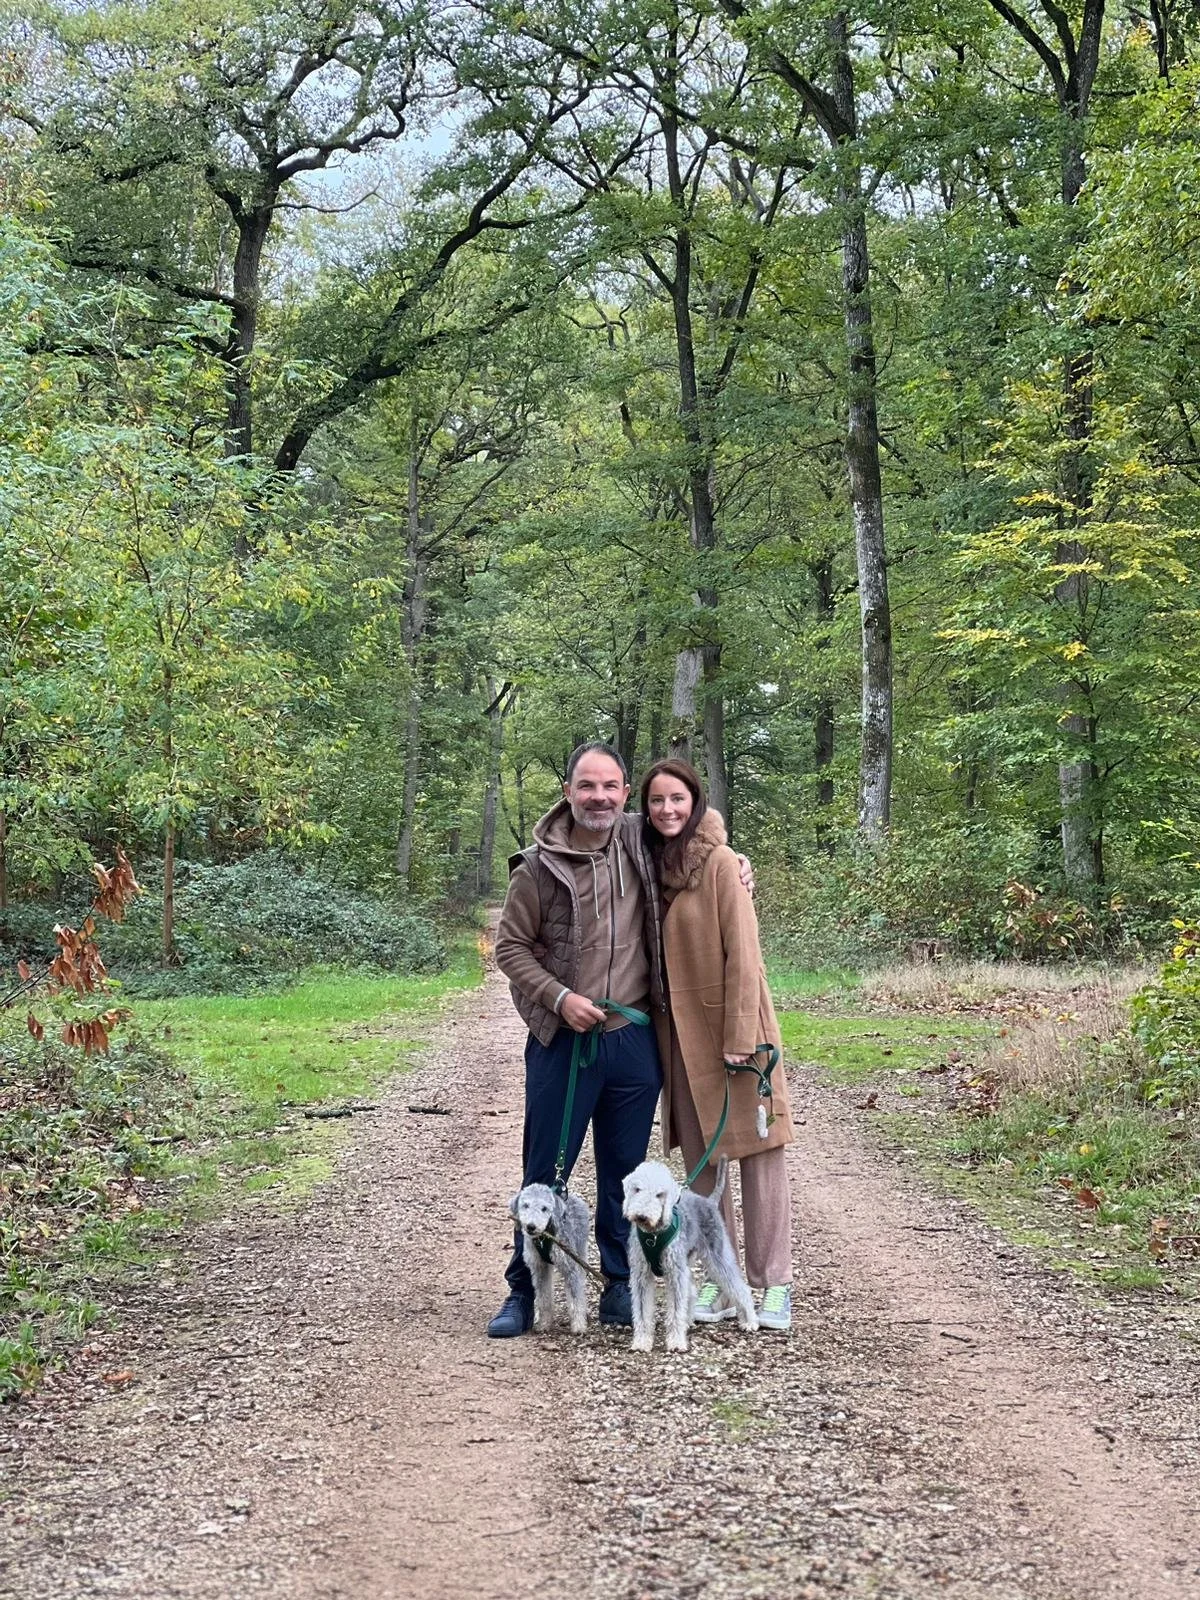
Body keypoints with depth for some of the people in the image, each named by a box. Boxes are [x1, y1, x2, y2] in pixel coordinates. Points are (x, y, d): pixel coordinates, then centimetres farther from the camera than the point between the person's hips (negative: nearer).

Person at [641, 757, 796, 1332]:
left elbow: (742, 952, -14)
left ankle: (774, 1285, 2)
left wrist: (741, 1037, -18)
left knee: (758, 1150, -3)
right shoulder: (653, 865, 10)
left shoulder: (720, 862, -11)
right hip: (681, 1029, 7)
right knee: (699, 1157, 9)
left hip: (732, 1023, -7)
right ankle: (721, 1282, 17)